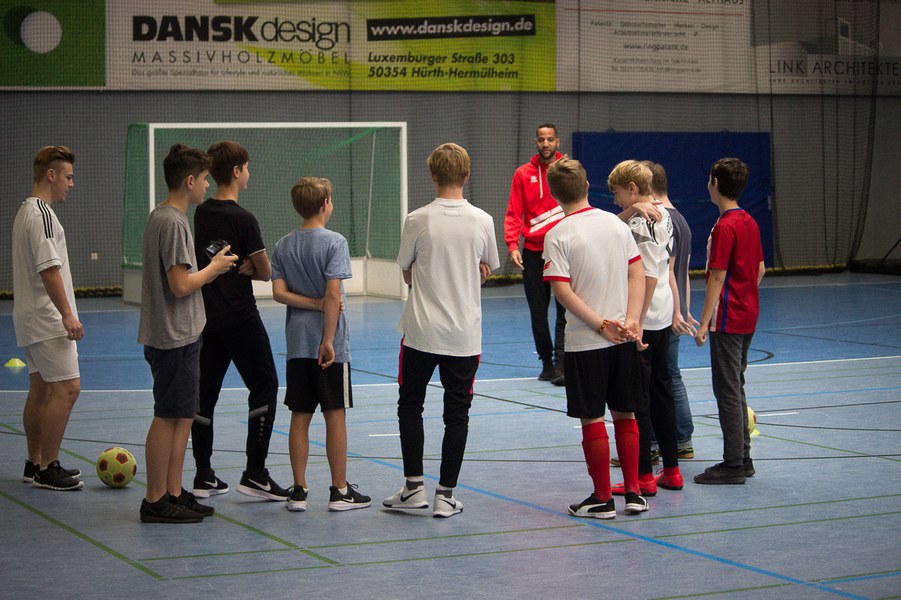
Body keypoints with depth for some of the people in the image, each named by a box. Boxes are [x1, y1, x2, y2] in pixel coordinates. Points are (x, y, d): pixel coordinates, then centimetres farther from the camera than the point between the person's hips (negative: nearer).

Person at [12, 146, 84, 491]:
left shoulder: (26, 211, 16)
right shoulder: (42, 214, -16)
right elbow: (49, 270, -23)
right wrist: (67, 314, -23)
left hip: (31, 318, 11)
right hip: (47, 319, -11)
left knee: (40, 390, 13)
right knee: (66, 388, -10)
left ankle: (36, 463, 19)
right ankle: (47, 469, -8)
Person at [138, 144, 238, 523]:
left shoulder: (162, 218, 14)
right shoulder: (173, 222, -17)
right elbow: (181, 285, -22)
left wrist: (211, 268, 10)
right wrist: (215, 267, -7)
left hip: (181, 336, 10)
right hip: (174, 338, -10)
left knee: (183, 417, 14)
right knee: (169, 418, -4)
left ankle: (173, 493, 20)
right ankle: (155, 501, 3)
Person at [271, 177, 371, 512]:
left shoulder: (283, 246, 6)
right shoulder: (334, 242, -9)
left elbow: (279, 292, -3)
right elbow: (334, 293, -17)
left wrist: (316, 304, -5)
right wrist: (328, 340, -16)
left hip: (297, 344, 5)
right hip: (329, 345, -5)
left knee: (300, 416, 8)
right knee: (335, 415, 2)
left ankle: (299, 491, 9)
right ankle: (340, 491, 8)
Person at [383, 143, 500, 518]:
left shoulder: (417, 221, -8)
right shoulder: (482, 221, -3)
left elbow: (407, 275, 4)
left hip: (421, 331, -1)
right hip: (464, 333, 1)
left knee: (410, 405, 14)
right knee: (457, 413, 6)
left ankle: (414, 486, 10)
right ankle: (445, 495, 7)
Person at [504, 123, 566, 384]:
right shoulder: (523, 174, 5)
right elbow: (514, 214, 4)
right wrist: (513, 245, -10)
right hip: (533, 252, 2)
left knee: (565, 312, -8)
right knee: (538, 312, 7)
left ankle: (561, 363, -8)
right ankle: (546, 362, 17)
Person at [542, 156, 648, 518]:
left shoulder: (558, 235, -10)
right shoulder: (616, 223, 5)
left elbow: (562, 290, -16)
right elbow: (637, 274, 1)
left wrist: (601, 324, -14)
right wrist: (631, 320, -6)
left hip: (585, 341, -5)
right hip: (624, 338, 5)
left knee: (592, 420, 3)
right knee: (625, 414, 14)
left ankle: (603, 499, 8)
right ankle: (633, 493, 17)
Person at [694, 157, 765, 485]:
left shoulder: (724, 227, -17)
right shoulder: (750, 222, 9)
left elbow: (718, 277, -18)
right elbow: (760, 270, 16)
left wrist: (704, 323, -16)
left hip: (727, 320, -9)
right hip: (748, 316, 9)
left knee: (727, 390, -4)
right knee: (735, 389, 16)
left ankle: (733, 465, -2)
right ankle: (743, 458, 21)